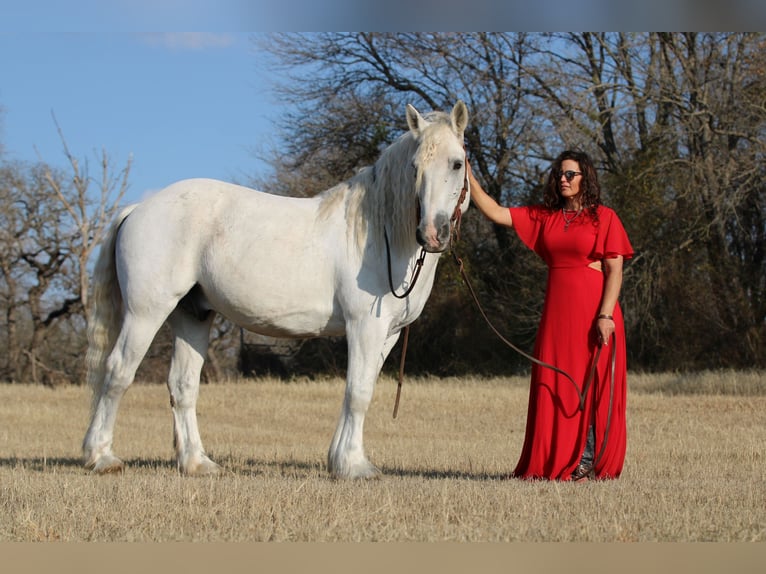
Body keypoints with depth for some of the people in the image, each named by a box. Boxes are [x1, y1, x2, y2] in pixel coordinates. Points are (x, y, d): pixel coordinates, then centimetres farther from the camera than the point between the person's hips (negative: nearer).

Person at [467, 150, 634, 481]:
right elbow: (494, 212, 8)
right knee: (553, 386, 4)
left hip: (592, 313, -5)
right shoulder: (543, 217, 13)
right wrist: (467, 175, 0)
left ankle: (586, 464, 2)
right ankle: (553, 463, 9)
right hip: (555, 312, 5)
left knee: (590, 385, -2)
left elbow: (615, 271, -7)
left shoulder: (604, 218, -1)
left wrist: (605, 315, -16)